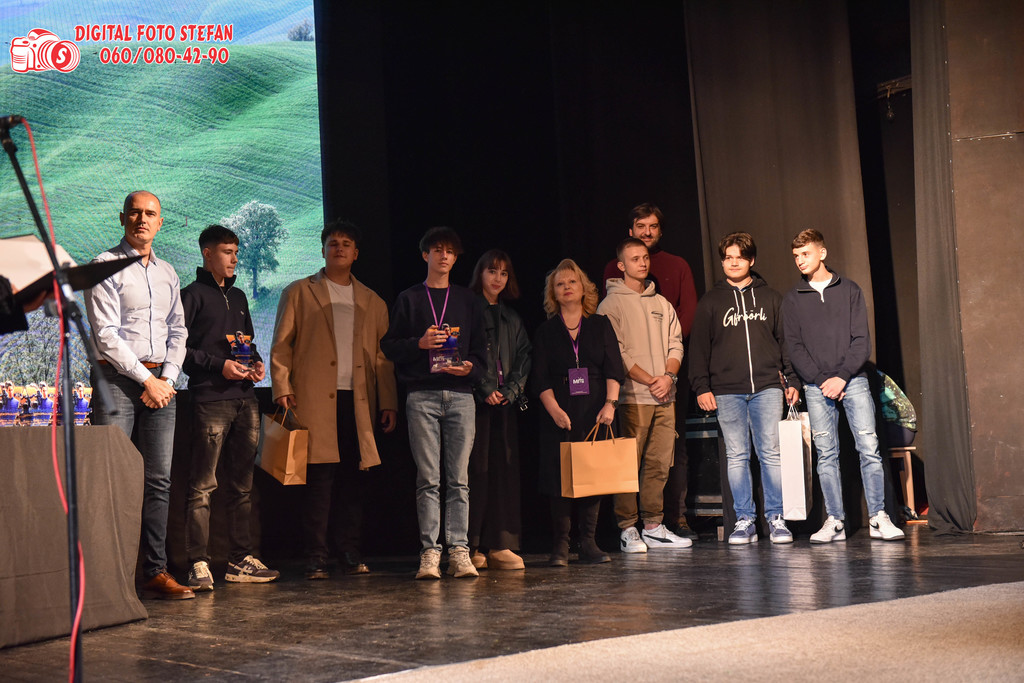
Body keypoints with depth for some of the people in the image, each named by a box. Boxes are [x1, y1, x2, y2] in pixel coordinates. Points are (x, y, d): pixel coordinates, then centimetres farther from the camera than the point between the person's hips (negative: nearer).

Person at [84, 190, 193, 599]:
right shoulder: (106, 266, -1)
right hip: (118, 378, -6)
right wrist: (145, 379, -10)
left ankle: (156, 572, 4)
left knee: (159, 480, 2)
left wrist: (167, 378, 1)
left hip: (160, 383, 6)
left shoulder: (168, 274, 19)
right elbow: (106, 334, -8)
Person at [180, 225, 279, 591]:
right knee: (203, 485, -8)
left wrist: (256, 363, 9)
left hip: (245, 398, 8)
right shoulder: (193, 295, 0)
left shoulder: (238, 297, 22)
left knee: (241, 483, 10)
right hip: (211, 399, -7)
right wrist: (219, 365, -14)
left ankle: (240, 560, 15)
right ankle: (199, 564, -7)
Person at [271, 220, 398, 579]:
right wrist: (282, 389, -6)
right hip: (316, 400, -3)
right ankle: (316, 556, -1)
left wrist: (388, 403, 8)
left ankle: (350, 552, 9)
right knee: (319, 475, -6)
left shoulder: (373, 303, 20)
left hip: (359, 401, 3)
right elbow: (281, 346, 6)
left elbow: (383, 356, 16)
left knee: (354, 477, 1)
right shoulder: (299, 293, 12)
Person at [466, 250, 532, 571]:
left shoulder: (512, 319, 19)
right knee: (475, 469, -7)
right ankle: (471, 547, -4)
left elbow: (523, 357, 13)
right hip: (474, 400, -5)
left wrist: (511, 389, -3)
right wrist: (485, 388, -13)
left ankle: (500, 545, 3)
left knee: (504, 469, 1)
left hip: (505, 401, 5)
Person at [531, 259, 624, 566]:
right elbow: (540, 378, 2)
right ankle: (560, 544, 0)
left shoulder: (600, 325, 11)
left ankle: (588, 543, 5)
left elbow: (613, 368, 4)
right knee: (560, 477, -4)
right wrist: (554, 409, -12)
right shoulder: (546, 331, 9)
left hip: (595, 411, 1)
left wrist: (610, 403, -10)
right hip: (560, 414, -1)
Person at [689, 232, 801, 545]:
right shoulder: (711, 301, 10)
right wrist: (701, 387, 0)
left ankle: (776, 519, 4)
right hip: (727, 391, 0)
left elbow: (786, 341, 14)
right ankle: (744, 520, 5)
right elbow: (699, 347, 9)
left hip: (767, 388, 0)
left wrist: (793, 381, 7)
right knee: (737, 457, 0)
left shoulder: (770, 298, 13)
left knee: (771, 453, -3)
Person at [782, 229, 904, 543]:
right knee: (826, 454, -1)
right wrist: (821, 380, -9)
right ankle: (835, 521, 3)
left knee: (869, 447, -7)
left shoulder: (849, 290, 9)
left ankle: (879, 518, -4)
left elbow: (862, 340, 3)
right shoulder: (793, 299, 11)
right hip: (816, 386, 1)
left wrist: (843, 376, -10)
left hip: (853, 380, -1)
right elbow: (794, 347, 4)